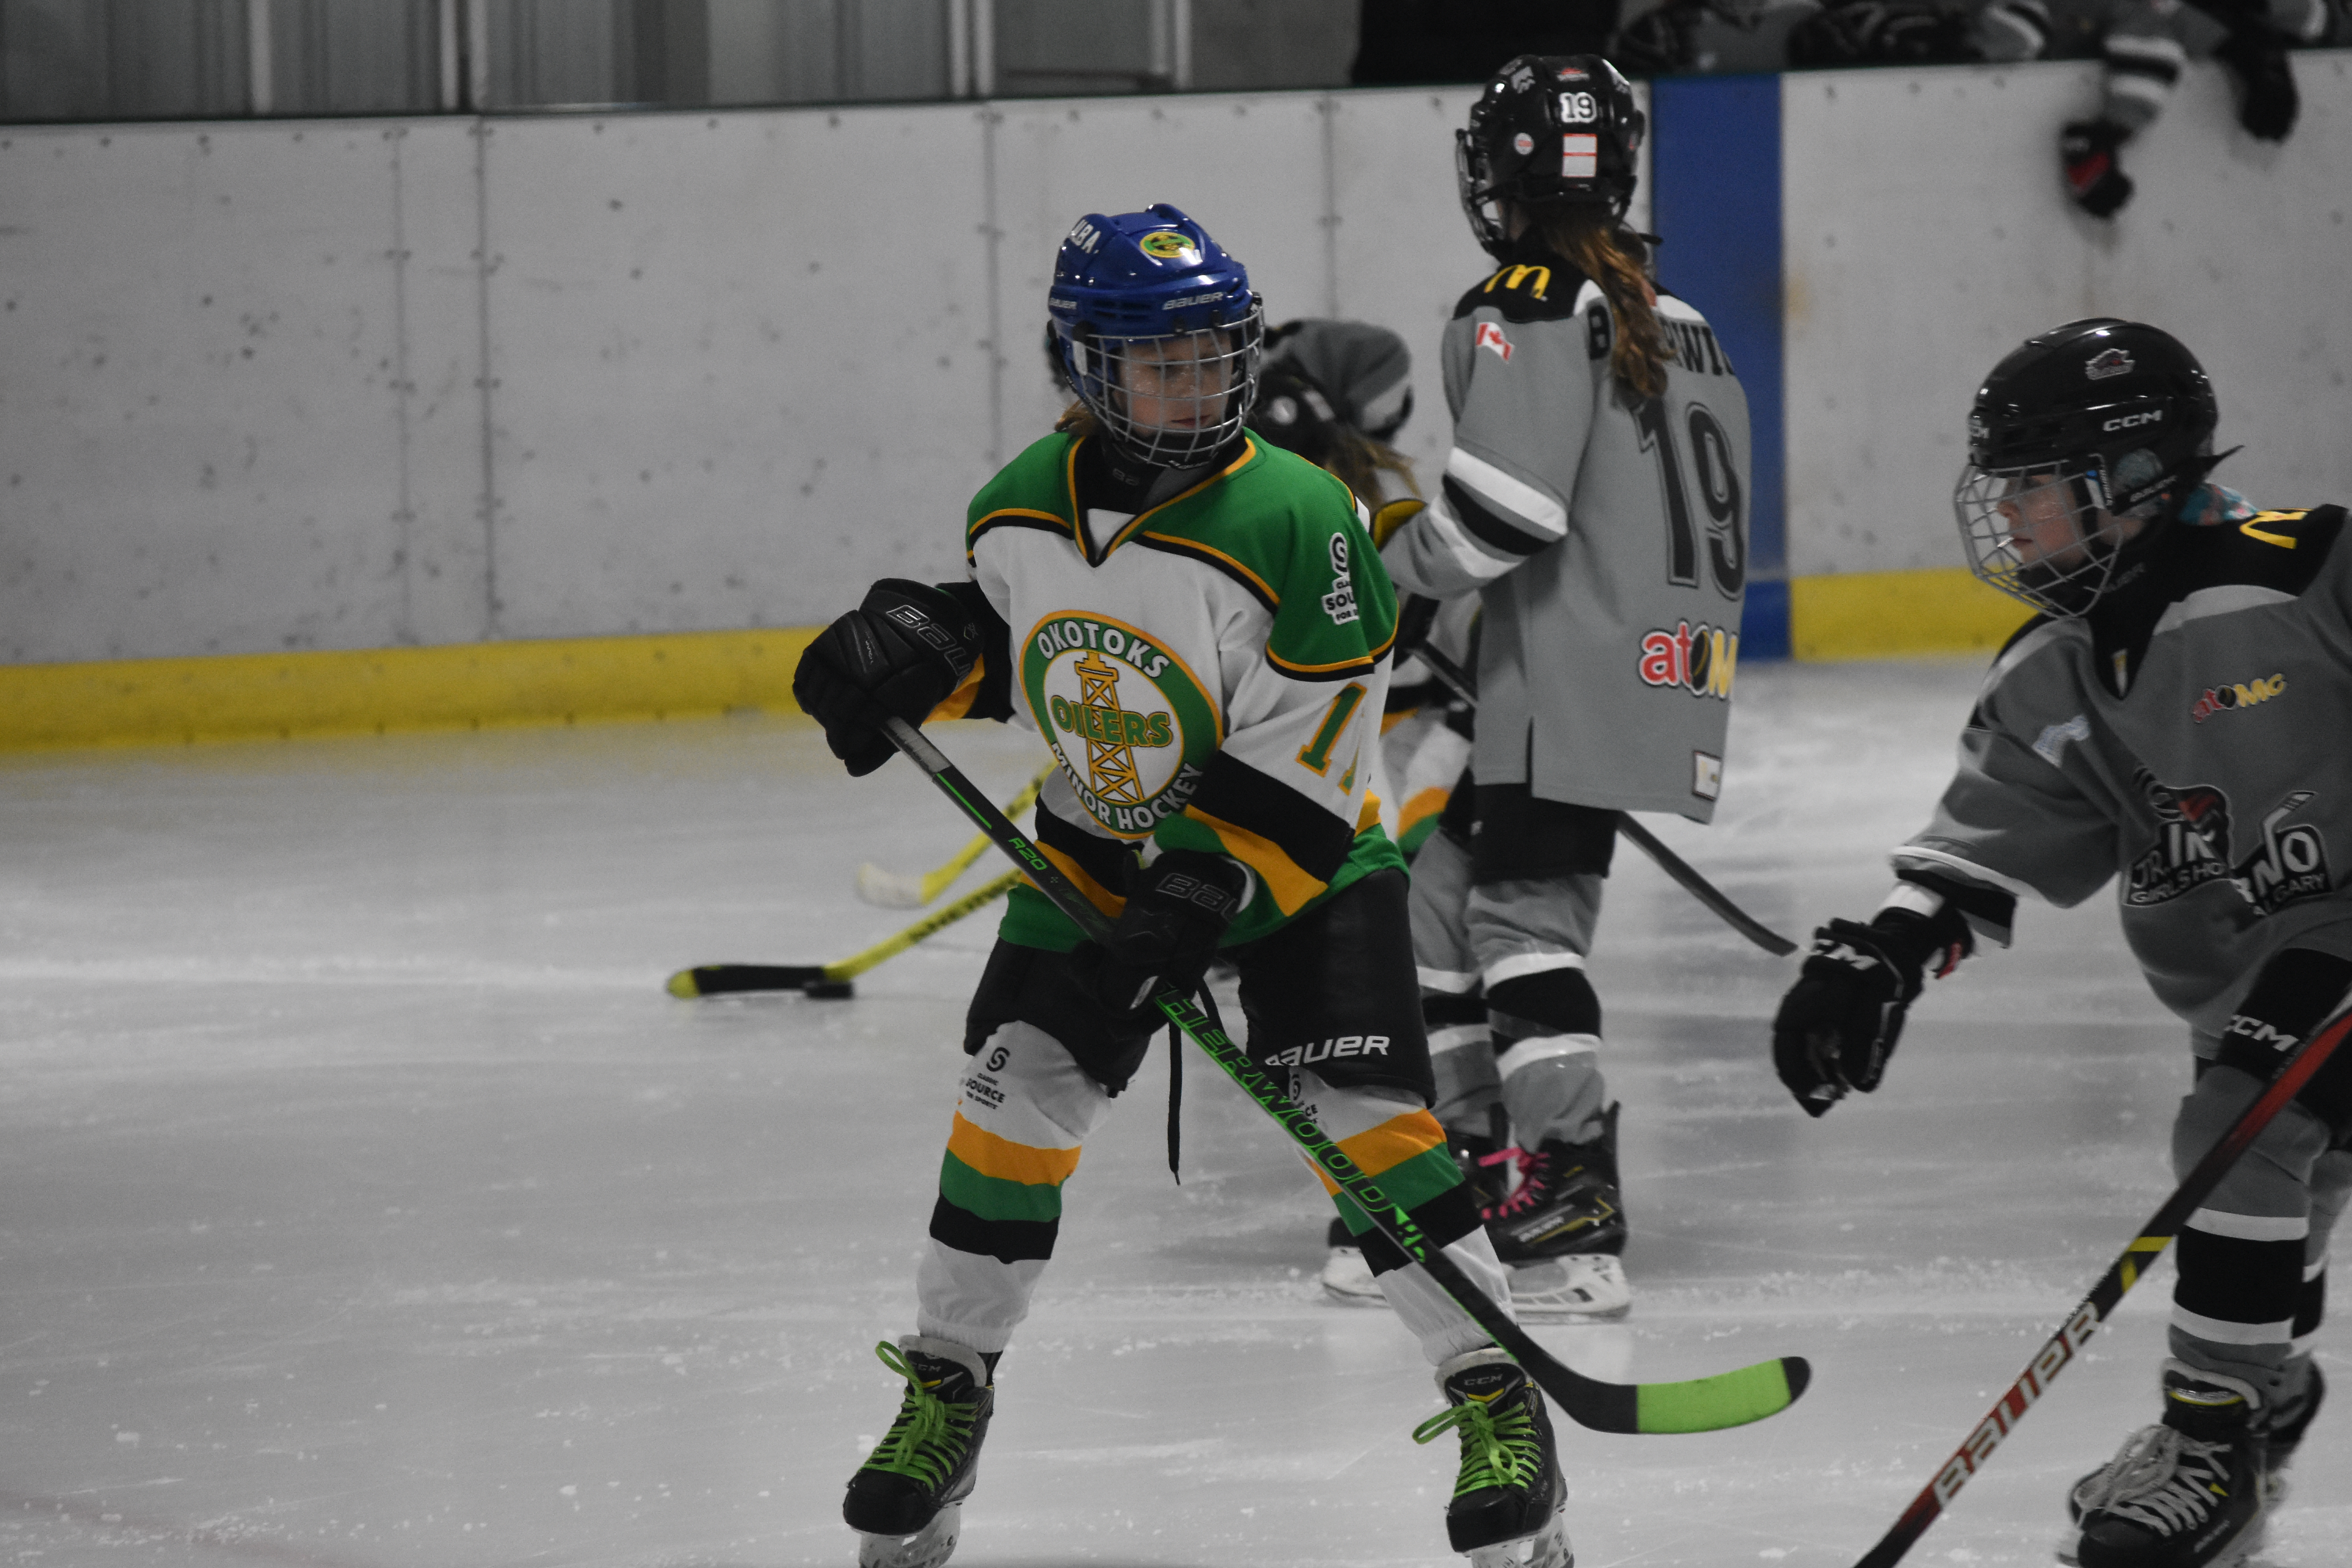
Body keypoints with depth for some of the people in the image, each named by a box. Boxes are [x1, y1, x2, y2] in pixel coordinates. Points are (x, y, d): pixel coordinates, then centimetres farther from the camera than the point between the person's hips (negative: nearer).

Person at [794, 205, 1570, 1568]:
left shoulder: (1297, 522, -26)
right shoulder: (1021, 511, -9)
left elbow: (1302, 757, -24)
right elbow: (996, 633, 12)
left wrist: (1203, 894, -31)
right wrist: (908, 649, -8)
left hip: (1299, 855, -4)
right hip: (1101, 845, 4)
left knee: (1365, 1111, -17)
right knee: (1016, 1095, -3)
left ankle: (1498, 1400, -8)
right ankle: (948, 1386, 15)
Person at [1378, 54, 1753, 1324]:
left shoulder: (1529, 306, -10)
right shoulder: (1674, 317, 19)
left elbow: (1507, 503, -20)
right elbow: (1717, 511, 22)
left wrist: (1390, 569, -5)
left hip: (1577, 684, -9)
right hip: (1675, 662, 9)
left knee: (1524, 923, -12)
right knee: (1446, 886, 18)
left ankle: (1576, 1230, -22)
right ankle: (1482, 1159, 22)